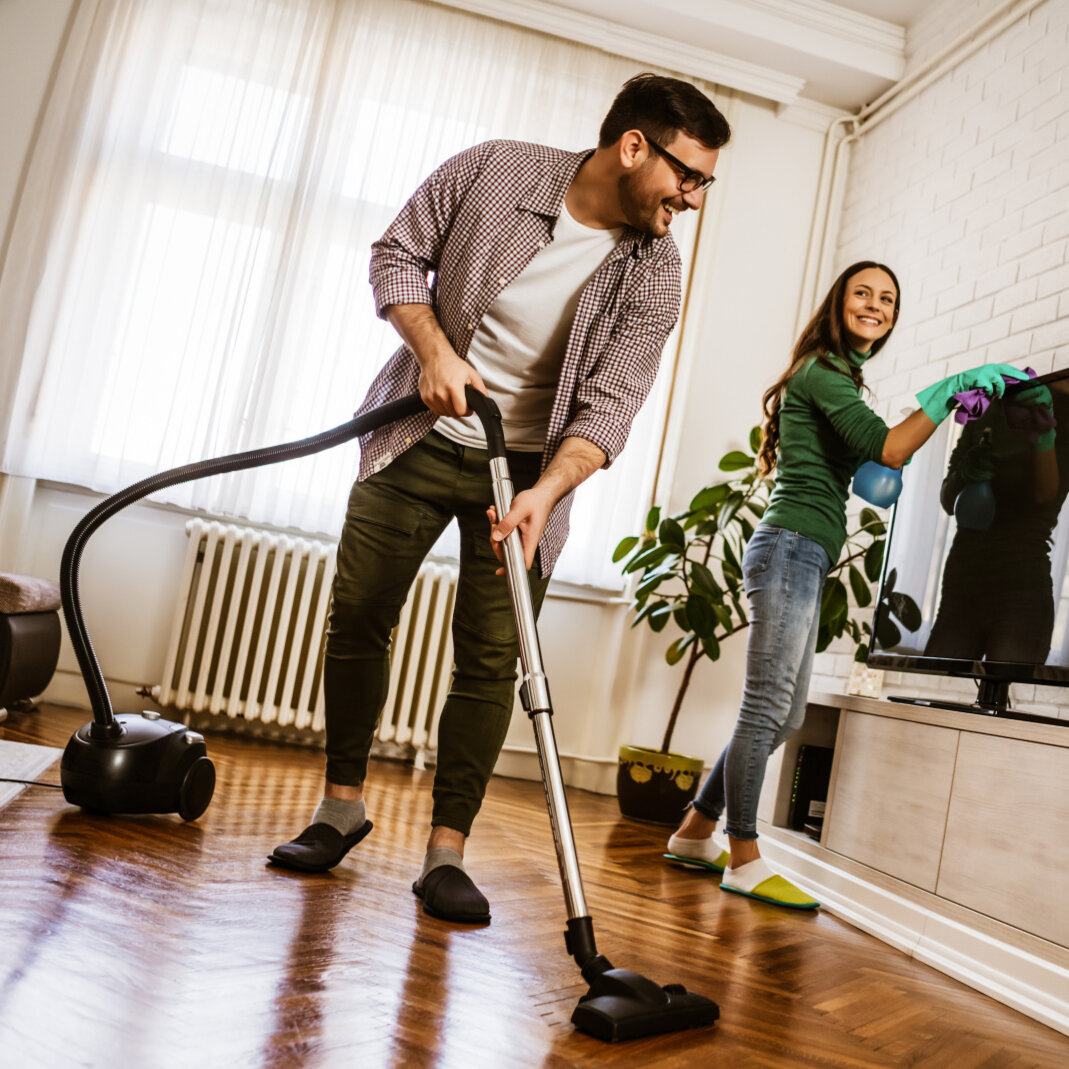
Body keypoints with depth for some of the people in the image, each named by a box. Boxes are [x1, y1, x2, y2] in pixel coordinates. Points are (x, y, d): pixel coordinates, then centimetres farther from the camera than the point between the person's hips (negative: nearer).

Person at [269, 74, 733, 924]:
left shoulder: (651, 272, -9)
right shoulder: (495, 169, -10)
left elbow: (607, 408, -16)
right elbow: (398, 254, 0)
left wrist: (543, 493, -32)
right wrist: (432, 348, -17)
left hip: (527, 467, 0)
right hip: (420, 437, 1)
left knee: (491, 659, -5)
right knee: (357, 620, 3)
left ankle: (447, 851, 7)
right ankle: (343, 806, 22)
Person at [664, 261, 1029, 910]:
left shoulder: (837, 377, 26)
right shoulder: (822, 370, -5)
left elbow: (865, 462, 29)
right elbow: (887, 449, -17)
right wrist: (950, 389, -14)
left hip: (803, 558, 10)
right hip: (792, 547, -10)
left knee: (784, 715, 11)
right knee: (767, 709, -7)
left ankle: (696, 832, 19)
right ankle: (744, 862, 0)